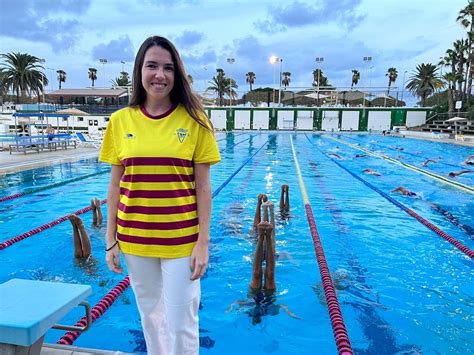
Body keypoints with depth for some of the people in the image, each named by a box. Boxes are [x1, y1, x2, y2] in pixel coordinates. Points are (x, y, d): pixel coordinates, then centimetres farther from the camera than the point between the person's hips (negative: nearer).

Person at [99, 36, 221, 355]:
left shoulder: (194, 120, -7)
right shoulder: (121, 121, 1)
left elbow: (203, 187, -6)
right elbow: (115, 186, 5)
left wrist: (203, 242, -7)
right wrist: (111, 241, 5)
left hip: (181, 240, -3)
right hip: (134, 239, 3)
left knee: (180, 323, 9)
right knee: (150, 316, 21)